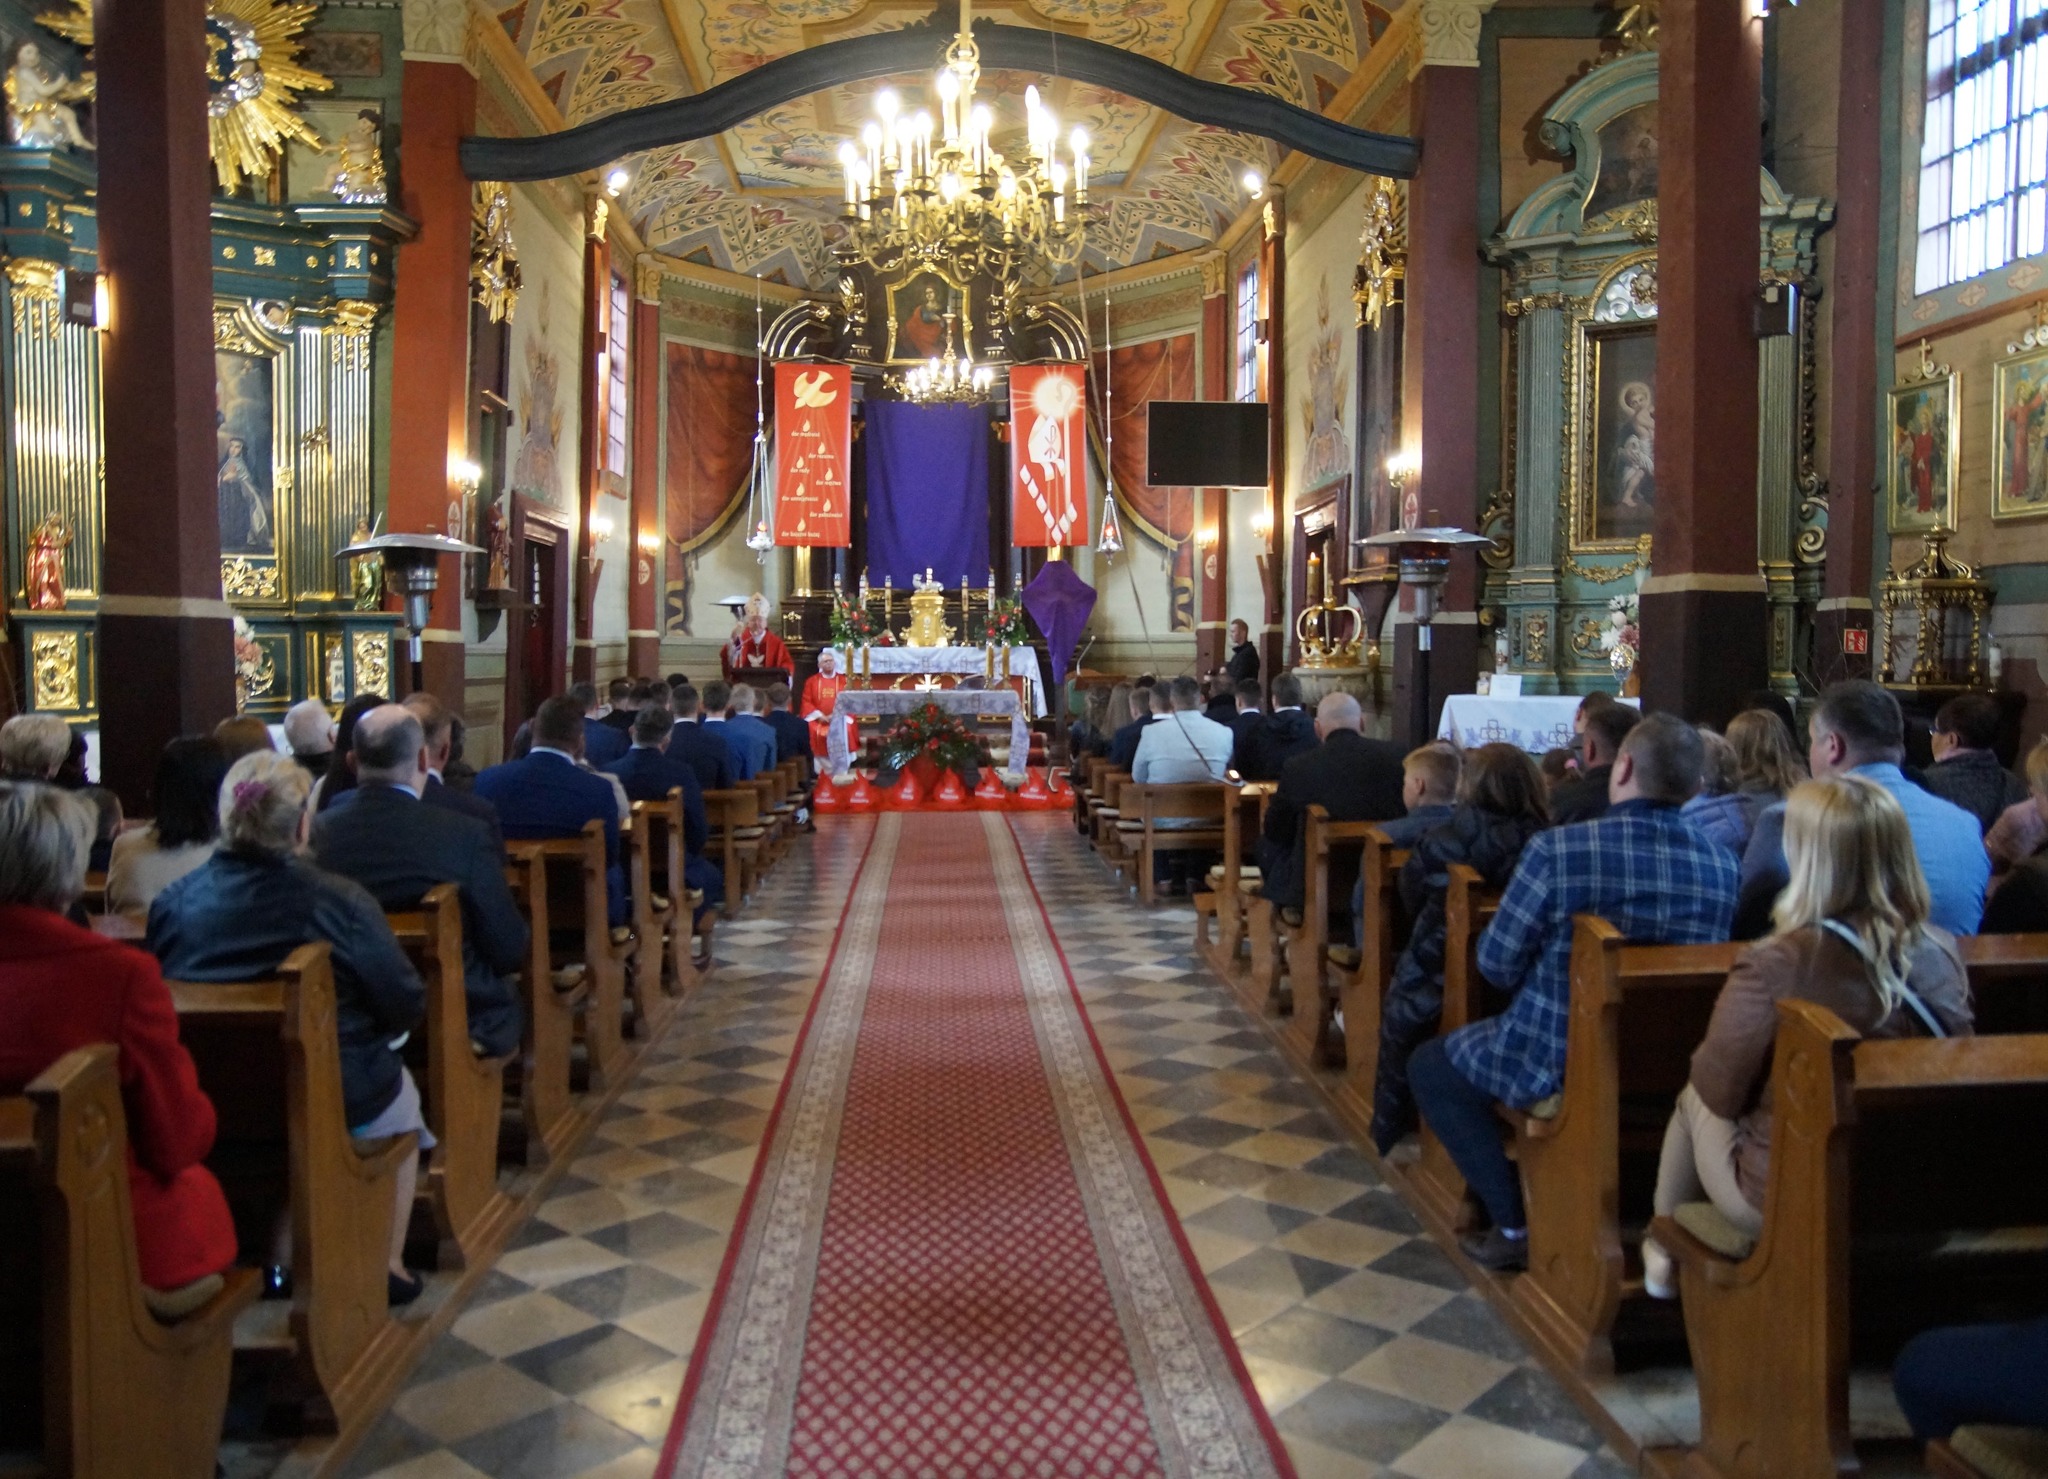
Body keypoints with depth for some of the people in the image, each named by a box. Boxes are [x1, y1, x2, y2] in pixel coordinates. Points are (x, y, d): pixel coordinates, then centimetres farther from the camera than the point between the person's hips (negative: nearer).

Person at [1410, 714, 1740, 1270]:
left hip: (1555, 1066, -5)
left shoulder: (1556, 850, -22)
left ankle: (1515, 1225, 13)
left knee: (1429, 1064, 20)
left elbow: (1497, 964, -14)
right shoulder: (1723, 867, -9)